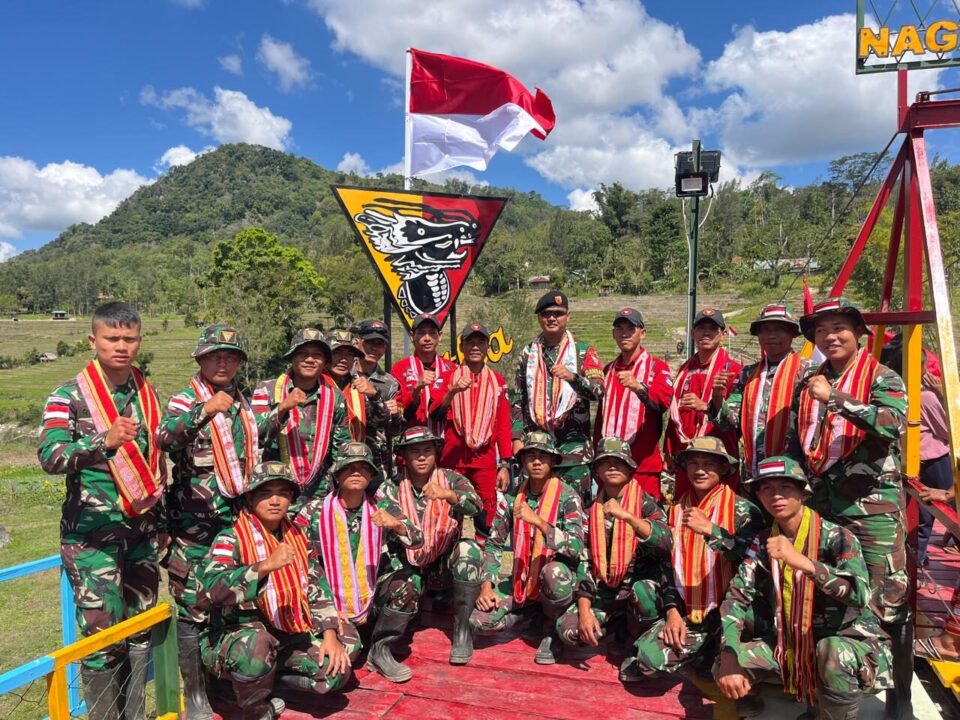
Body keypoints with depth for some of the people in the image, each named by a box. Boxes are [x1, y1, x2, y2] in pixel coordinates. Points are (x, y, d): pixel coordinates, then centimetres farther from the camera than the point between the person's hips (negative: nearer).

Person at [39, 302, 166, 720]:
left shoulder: (148, 395, 6)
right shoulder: (69, 396, -7)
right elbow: (49, 457, -21)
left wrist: (160, 521, 16)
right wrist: (104, 441, -38)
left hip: (143, 528, 5)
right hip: (92, 532, -4)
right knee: (103, 631, -1)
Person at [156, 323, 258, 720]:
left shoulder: (245, 402, 11)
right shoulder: (185, 401, -6)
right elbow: (163, 437, -27)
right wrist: (206, 410, -38)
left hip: (238, 516, 5)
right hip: (195, 523, -5)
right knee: (193, 607, 2)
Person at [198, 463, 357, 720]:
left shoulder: (297, 536, 4)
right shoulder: (231, 538, -13)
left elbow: (317, 587, 5)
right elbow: (214, 588, -30)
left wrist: (330, 636, -5)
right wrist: (266, 565, -38)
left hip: (287, 635, 5)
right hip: (234, 637, -5)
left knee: (336, 671, -10)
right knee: (255, 645, -38)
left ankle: (266, 677, 11)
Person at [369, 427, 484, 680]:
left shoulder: (451, 480, -7)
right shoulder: (390, 488, -5)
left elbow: (476, 506, -26)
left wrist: (448, 494, -46)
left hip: (444, 562, 2)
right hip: (406, 563, -1)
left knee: (469, 549, -27)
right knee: (402, 590, -33)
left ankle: (461, 628, -15)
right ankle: (379, 649, -10)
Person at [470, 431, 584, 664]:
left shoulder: (568, 497, -12)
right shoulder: (512, 497, -1)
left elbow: (575, 547, -25)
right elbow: (494, 544, 5)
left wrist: (538, 521, -33)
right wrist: (487, 586, -6)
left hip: (557, 579, -3)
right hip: (521, 581, 4)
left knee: (553, 572, -38)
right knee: (479, 622, -17)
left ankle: (552, 627, -5)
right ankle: (535, 613, 12)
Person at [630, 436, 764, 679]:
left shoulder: (742, 510, -5)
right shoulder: (677, 510, 10)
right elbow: (668, 566, 11)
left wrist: (709, 529, -30)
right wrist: (672, 611, -2)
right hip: (686, 611, 4)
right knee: (649, 658, -15)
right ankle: (701, 652, 11)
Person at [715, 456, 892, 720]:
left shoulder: (836, 538, -16)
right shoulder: (763, 543, -2)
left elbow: (860, 594, -33)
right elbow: (736, 598, -7)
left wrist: (801, 561, -45)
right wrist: (729, 656, -21)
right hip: (790, 643, 4)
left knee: (834, 654, -38)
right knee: (724, 668, -14)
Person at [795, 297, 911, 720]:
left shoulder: (882, 379, -2)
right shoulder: (808, 384, 11)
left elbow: (893, 423, -22)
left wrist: (837, 399, -29)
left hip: (871, 505, -4)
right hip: (818, 502, 5)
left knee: (888, 604, -2)